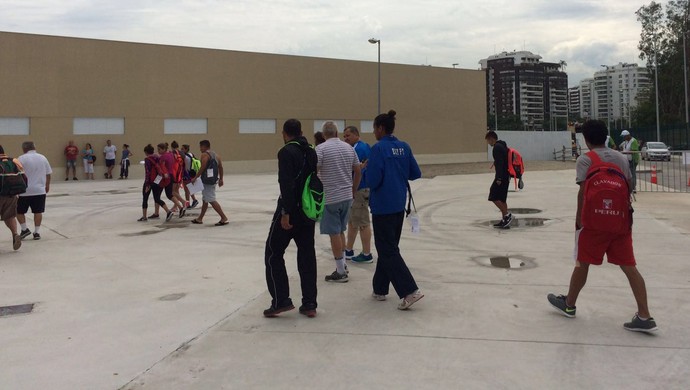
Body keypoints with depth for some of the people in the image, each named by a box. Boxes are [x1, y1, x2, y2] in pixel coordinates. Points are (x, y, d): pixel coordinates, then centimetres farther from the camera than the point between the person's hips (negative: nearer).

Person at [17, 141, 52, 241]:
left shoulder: (22, 158, -7)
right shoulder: (43, 157, 6)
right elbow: (48, 174, 12)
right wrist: (47, 185, 25)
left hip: (25, 191, -3)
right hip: (40, 190, 4)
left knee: (19, 211, 13)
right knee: (38, 212, 8)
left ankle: (24, 229, 11)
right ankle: (37, 232, 9)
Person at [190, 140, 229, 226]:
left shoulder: (205, 155, -9)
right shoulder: (215, 155, 16)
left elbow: (202, 168, -17)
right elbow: (220, 167, 13)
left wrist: (195, 178, -12)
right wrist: (221, 179, 16)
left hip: (207, 180, -9)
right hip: (214, 179, 9)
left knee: (211, 200, -8)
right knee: (205, 200, 17)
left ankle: (224, 218, -11)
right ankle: (199, 219, 26)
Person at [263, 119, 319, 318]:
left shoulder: (286, 152, -12)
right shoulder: (312, 152, 12)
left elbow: (286, 184, -22)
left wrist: (285, 212, -22)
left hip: (290, 211, -7)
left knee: (273, 253, 6)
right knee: (307, 256, 10)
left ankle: (281, 301, 3)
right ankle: (309, 304, 12)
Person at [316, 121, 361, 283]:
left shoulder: (321, 148, -10)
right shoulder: (349, 147, 7)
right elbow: (358, 171, 11)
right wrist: (353, 190, 21)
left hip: (329, 197, -6)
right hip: (347, 197, 6)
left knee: (334, 234, 2)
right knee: (341, 231, 19)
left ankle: (341, 272, 8)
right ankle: (342, 266, 25)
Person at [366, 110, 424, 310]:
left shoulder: (379, 148, -15)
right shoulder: (404, 147, 6)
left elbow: (372, 181, -19)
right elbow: (416, 173, 9)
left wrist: (367, 168, 0)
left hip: (383, 206, -7)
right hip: (399, 205, 8)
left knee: (387, 250, -1)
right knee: (388, 247, 17)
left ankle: (410, 291, -8)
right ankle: (380, 289, 26)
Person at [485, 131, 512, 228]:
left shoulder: (497, 147, -13)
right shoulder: (503, 146, 19)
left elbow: (499, 163, -21)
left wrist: (498, 178, -23)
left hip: (501, 177, -10)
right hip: (506, 176, 10)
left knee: (493, 197, -9)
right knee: (501, 199, 12)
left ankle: (507, 215, -11)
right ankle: (504, 220, 13)